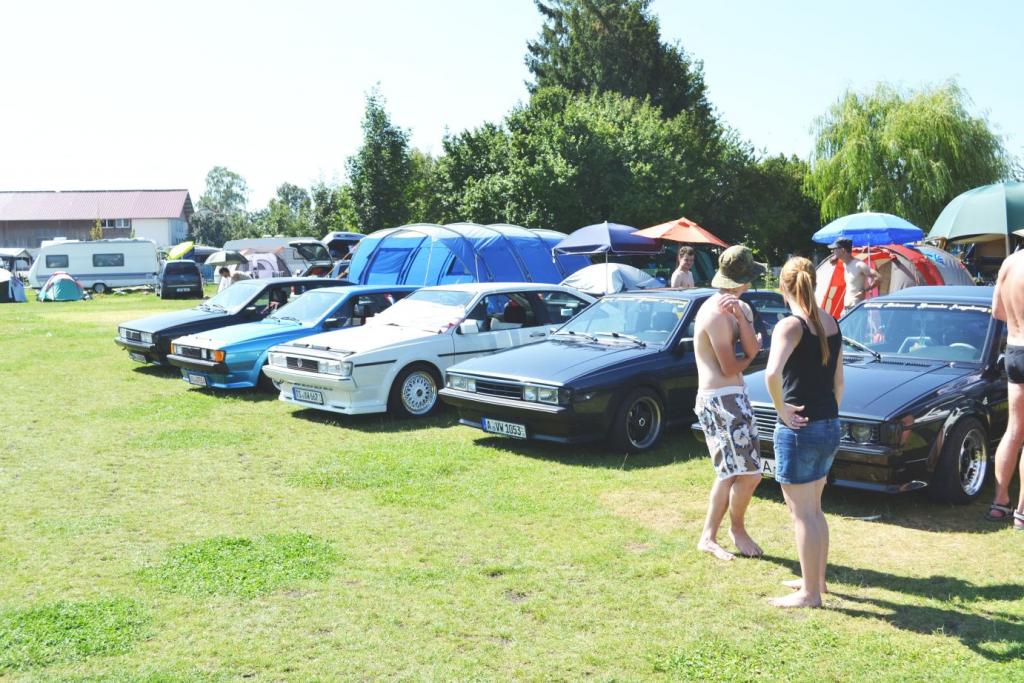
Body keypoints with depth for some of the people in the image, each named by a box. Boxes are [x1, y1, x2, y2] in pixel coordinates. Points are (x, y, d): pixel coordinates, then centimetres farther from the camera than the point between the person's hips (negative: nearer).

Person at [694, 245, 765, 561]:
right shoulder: (717, 314, -18)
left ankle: (708, 537, 21)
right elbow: (731, 368, -16)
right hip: (721, 400, -10)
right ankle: (737, 529, 16)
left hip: (731, 398, 10)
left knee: (729, 472, 15)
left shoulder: (740, 308, 11)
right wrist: (751, 352, 3)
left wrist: (740, 316, -18)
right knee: (750, 473, -7)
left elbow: (751, 349, -4)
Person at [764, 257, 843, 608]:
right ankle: (817, 579, 32)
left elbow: (772, 373, -33)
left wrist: (781, 409, -18)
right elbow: (838, 382, 14)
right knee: (814, 509, 21)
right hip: (829, 427, 8)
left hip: (799, 430, -8)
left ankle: (809, 593, 13)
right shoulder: (831, 324, 7)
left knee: (802, 514, 4)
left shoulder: (790, 326, -16)